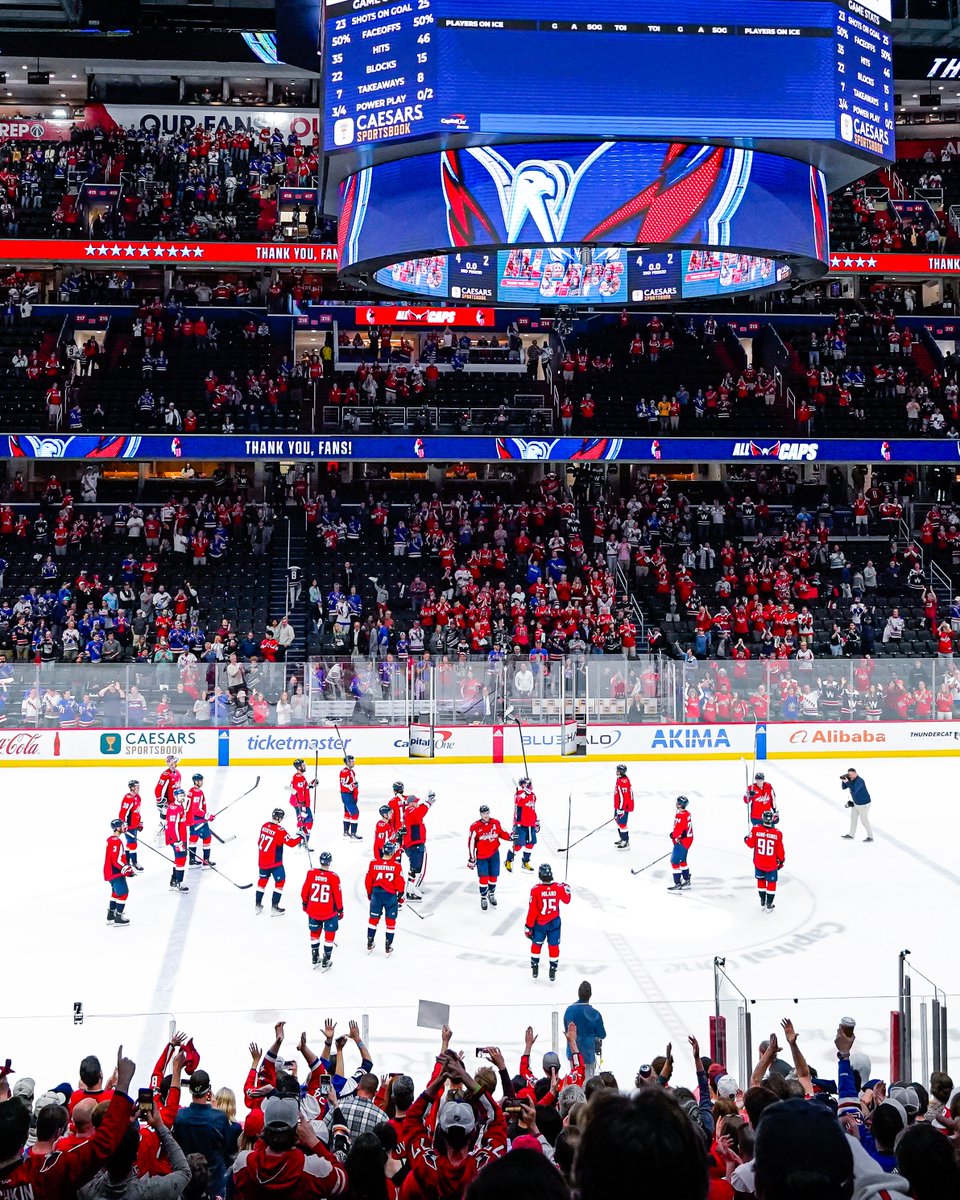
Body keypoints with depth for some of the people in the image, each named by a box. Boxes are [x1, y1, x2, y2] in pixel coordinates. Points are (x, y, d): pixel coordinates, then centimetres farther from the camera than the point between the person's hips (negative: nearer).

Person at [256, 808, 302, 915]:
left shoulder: (264, 826, 1)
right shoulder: (280, 831, -20)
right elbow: (291, 842, -17)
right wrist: (301, 837, -3)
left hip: (262, 861, 7)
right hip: (274, 862, -7)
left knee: (263, 879, 21)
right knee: (280, 881, 6)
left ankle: (258, 905, 26)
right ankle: (274, 907, 5)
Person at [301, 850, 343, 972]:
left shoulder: (311, 873, -10)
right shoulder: (334, 877, -17)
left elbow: (305, 891, 1)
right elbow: (338, 896, -9)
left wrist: (304, 903, 18)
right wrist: (340, 909, 5)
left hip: (313, 910, 3)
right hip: (329, 912, -3)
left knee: (315, 932, 21)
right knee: (329, 934, 13)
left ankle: (315, 959, 31)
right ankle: (326, 962, 15)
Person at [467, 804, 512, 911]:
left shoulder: (496, 823, -6)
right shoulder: (475, 827, -16)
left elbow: (502, 833, 9)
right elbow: (471, 843, -11)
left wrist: (510, 837, -12)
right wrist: (471, 859, -8)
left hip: (494, 854, 3)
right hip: (481, 857, -3)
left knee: (494, 876, 11)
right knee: (483, 878, -6)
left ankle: (491, 895, 34)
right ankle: (483, 898, 11)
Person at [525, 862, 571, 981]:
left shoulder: (535, 890, -23)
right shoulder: (559, 888, -15)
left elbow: (532, 910, -17)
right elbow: (566, 900, 6)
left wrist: (528, 926, -7)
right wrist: (566, 889, 24)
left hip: (539, 923, -1)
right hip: (554, 922, 1)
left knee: (536, 945, 19)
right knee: (553, 946, 15)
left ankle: (534, 968, 30)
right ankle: (553, 970, 23)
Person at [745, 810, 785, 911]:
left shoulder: (756, 829, -15)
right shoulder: (777, 833, -17)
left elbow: (751, 844, -5)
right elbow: (780, 850, -8)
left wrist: (746, 839, 17)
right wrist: (781, 860, 9)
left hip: (758, 863, 2)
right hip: (772, 864, -2)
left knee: (761, 880, 22)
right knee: (771, 882, 15)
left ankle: (762, 902, 31)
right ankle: (769, 904, 20)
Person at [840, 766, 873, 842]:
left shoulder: (859, 781, -29)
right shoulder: (850, 780, -3)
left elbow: (854, 790, -39)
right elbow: (844, 788, 2)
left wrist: (847, 782, -38)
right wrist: (843, 781, -16)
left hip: (863, 804, -9)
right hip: (855, 803, 9)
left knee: (864, 820, 1)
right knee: (853, 818, 17)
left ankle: (870, 837, 14)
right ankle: (851, 835, 31)